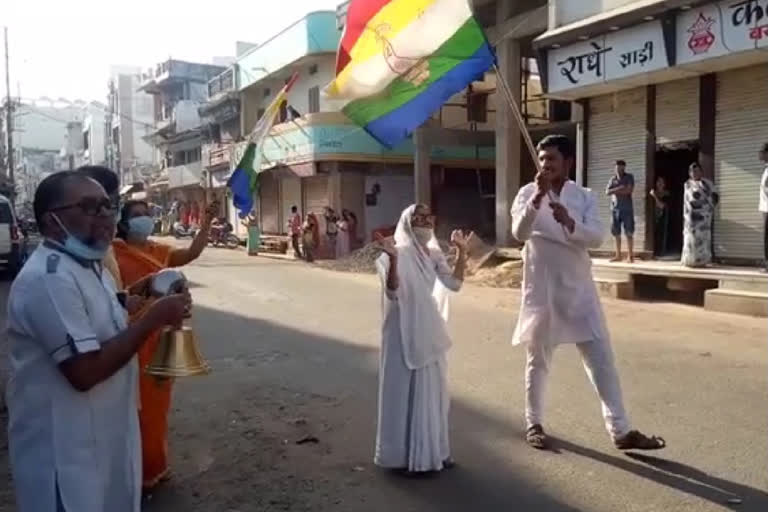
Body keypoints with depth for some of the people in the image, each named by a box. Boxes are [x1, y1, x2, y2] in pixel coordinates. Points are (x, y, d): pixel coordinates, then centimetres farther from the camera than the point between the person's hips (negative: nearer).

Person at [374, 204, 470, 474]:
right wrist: (392, 259, -39)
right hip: (405, 333, -7)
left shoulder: (434, 254, 7)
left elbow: (454, 283, -2)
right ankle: (406, 454, 12)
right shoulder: (399, 254, -14)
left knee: (432, 391, 15)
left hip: (430, 332, 8)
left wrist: (462, 251, -5)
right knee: (407, 391, 0)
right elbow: (393, 292, -26)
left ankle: (432, 451, 29)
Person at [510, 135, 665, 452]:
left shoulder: (585, 196, 3)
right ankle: (534, 424, 26)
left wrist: (570, 222, -29)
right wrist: (537, 197, -29)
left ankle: (621, 431, 10)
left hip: (579, 288, 2)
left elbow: (596, 238, -10)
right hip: (541, 289, -2)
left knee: (602, 359, 2)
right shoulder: (528, 193, -2)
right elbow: (519, 233, -17)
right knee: (538, 361, 10)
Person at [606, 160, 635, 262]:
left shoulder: (629, 177, 2)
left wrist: (615, 191, -7)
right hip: (615, 209, 4)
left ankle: (630, 255, -5)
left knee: (629, 233, -6)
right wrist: (619, 188, -13)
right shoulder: (613, 179, 12)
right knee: (616, 233, 5)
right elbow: (607, 192, 0)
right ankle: (618, 255, 12)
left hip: (627, 209, -4)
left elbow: (629, 190, -12)